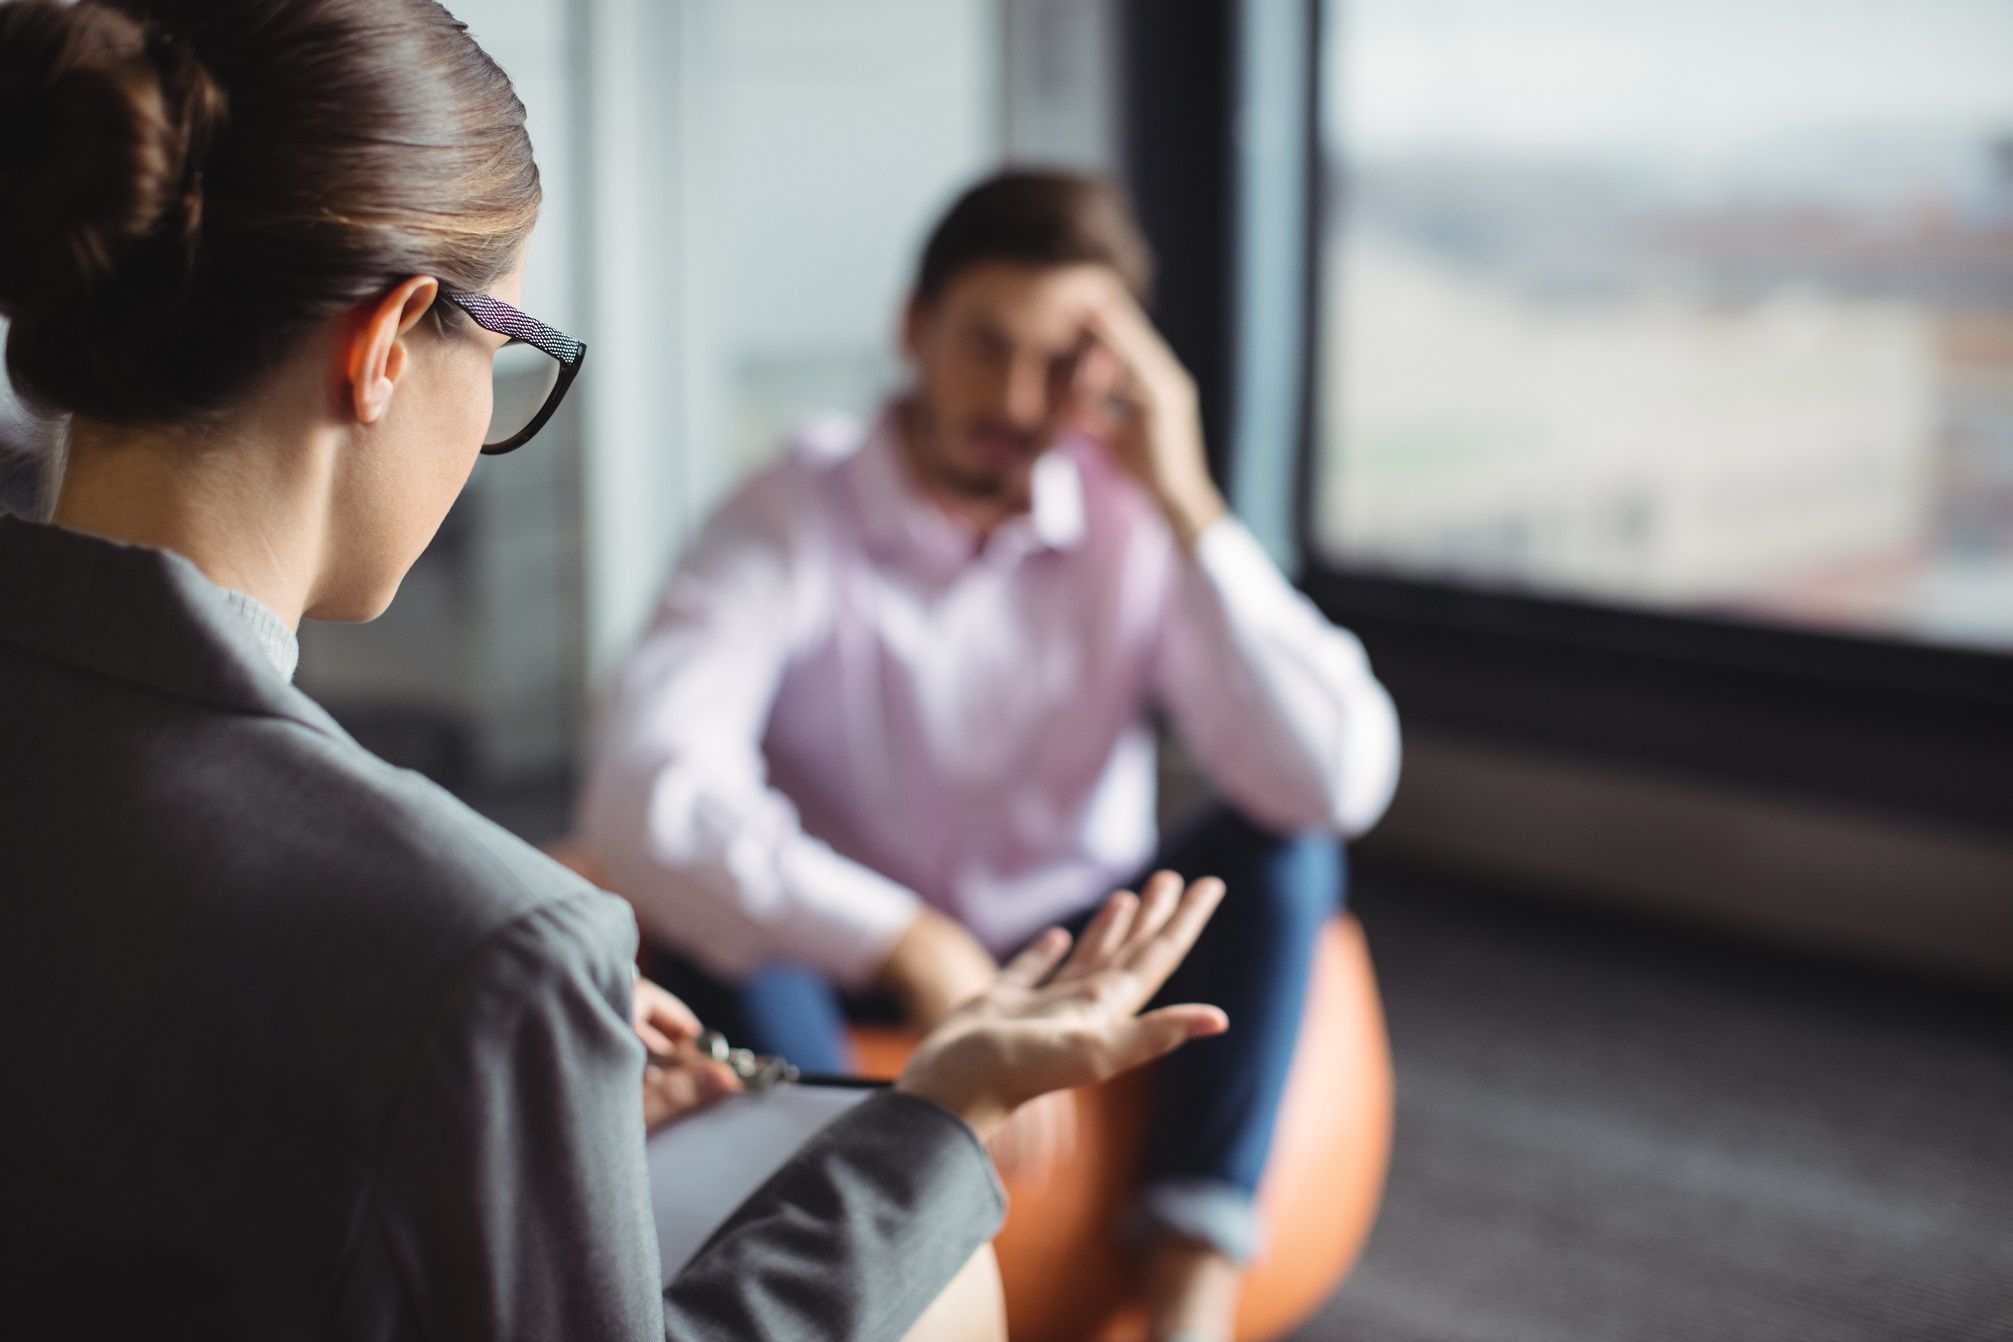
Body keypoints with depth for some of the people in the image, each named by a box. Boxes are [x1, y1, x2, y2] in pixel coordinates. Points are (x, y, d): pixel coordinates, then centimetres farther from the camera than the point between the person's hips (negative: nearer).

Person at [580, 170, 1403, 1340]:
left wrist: (1189, 506, -29)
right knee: (713, 920, -31)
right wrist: (918, 951, -43)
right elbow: (644, 801, -34)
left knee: (1283, 843, -22)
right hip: (849, 981, -2)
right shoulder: (792, 521, -17)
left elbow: (1342, 783, -25)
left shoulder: (1137, 529, -11)